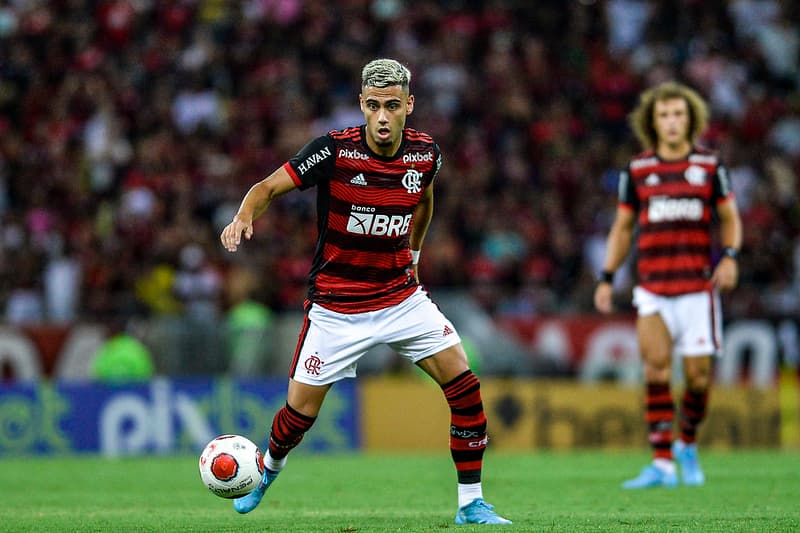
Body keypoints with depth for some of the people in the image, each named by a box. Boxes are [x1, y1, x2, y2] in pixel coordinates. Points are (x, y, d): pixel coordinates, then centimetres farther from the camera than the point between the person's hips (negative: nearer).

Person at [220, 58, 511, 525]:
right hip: (336, 307, -3)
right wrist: (244, 217, -32)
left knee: (464, 385, -12)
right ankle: (270, 467, 36)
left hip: (402, 298, 3)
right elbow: (268, 188, -13)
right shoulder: (334, 150, -18)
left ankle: (471, 503, 0)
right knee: (300, 414, 1)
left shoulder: (426, 153, -5)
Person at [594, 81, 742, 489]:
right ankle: (662, 464, -15)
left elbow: (730, 217, 11)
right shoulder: (637, 170, 6)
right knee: (657, 364, -17)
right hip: (653, 288, 0)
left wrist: (730, 256, -7)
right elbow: (622, 228, 14)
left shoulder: (710, 165, 4)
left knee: (698, 375, -1)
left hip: (698, 286, 0)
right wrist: (606, 278, 6)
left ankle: (687, 445, 27)